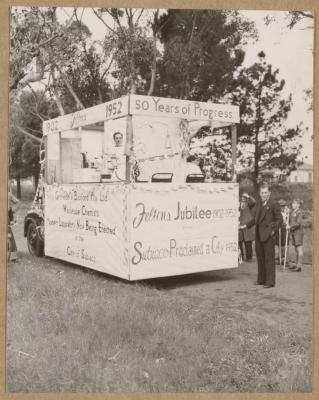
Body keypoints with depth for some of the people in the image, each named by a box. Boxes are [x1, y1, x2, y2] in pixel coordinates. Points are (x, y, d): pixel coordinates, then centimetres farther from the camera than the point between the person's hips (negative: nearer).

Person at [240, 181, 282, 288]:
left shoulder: (274, 204, -8)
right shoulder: (259, 203, 13)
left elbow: (279, 219, -8)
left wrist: (274, 230, -16)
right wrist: (246, 225, 12)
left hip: (268, 235, -7)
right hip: (258, 235, 7)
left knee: (269, 259, -2)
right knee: (260, 258, 14)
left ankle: (270, 282, 5)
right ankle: (261, 279, 25)